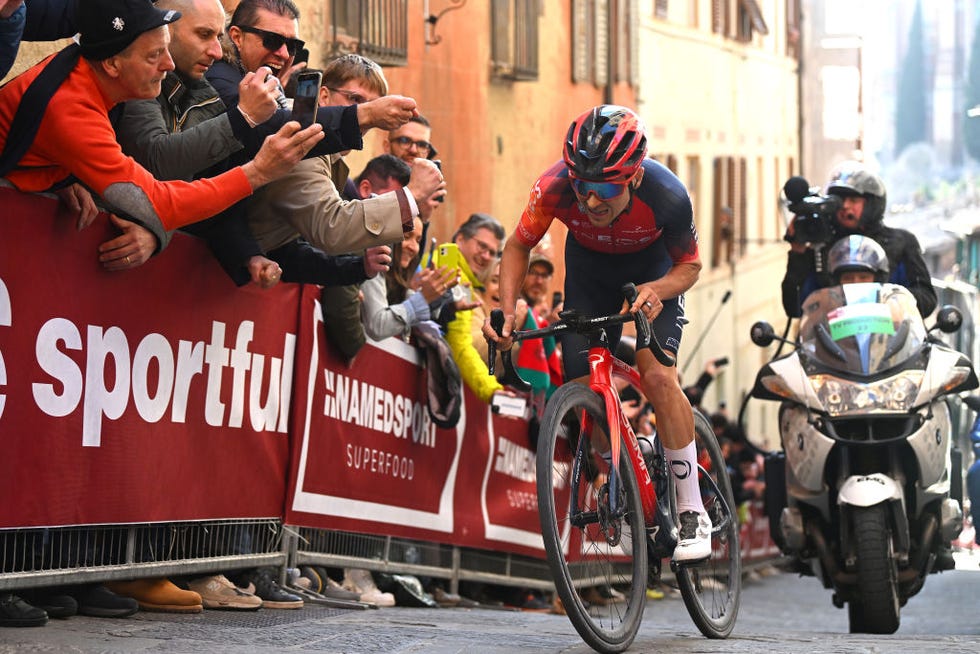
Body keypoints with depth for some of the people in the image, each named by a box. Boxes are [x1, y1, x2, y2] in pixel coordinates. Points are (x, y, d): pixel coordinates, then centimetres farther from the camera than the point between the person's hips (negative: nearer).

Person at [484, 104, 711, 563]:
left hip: (653, 268, -3)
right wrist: (507, 311, -28)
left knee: (656, 373, -23)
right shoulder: (556, 188, -34)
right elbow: (519, 246, -13)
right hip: (590, 266, 3)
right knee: (582, 387, -10)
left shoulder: (666, 196, -37)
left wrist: (658, 289, -38)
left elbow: (690, 264, -16)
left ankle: (693, 512, -14)